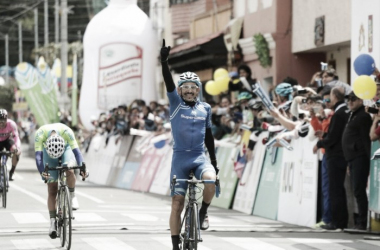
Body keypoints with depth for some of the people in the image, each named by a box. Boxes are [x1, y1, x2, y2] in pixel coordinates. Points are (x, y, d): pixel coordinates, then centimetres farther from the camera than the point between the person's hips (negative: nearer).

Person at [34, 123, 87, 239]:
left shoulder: (67, 132, -38)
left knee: (69, 171, -34)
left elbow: (76, 150, -41)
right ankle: (53, 222, -6)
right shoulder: (40, 134, -37)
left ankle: (72, 196, -8)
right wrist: (42, 172, -59)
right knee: (52, 190, -8)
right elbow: (38, 155, -43)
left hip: (66, 147, 0)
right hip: (48, 151, 0)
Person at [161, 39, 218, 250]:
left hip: (200, 157, 1)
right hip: (180, 157, -1)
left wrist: (214, 161, 15)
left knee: (210, 179, -32)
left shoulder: (205, 108, 7)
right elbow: (168, 84, -16)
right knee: (177, 203, -4)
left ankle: (203, 212, -5)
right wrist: (164, 60, -31)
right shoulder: (175, 104, 0)